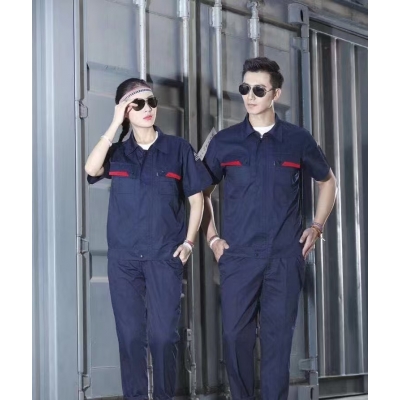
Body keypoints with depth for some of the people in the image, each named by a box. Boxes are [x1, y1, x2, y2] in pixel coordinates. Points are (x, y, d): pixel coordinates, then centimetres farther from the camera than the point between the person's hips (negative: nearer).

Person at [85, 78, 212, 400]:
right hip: (123, 258, 2)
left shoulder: (178, 149, 3)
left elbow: (197, 199, 7)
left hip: (165, 256, -2)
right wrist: (115, 125, -12)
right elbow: (92, 169, -15)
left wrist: (188, 243, -1)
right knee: (130, 335, 3)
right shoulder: (116, 153, 8)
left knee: (163, 335, -6)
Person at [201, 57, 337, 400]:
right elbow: (203, 192, 14)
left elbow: (328, 182, 18)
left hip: (285, 257, 0)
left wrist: (317, 227, 10)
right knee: (236, 335, 0)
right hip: (238, 256, 0)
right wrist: (212, 238, 5)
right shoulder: (224, 142, 4)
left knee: (279, 336, 2)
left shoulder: (298, 140, 4)